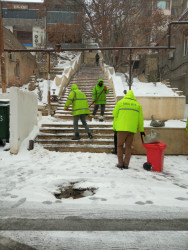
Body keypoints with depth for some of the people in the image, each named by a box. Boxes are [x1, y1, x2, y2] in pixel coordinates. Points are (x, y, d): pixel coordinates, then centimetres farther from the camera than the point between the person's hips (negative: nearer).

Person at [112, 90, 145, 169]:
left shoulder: (120, 102, 5)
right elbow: (140, 119, 11)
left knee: (120, 145, 10)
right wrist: (141, 130, 17)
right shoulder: (138, 105, 11)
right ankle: (126, 164, 10)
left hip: (122, 128, -2)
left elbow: (115, 114, 6)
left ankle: (120, 164, 8)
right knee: (128, 146, 11)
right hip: (132, 129, 2)